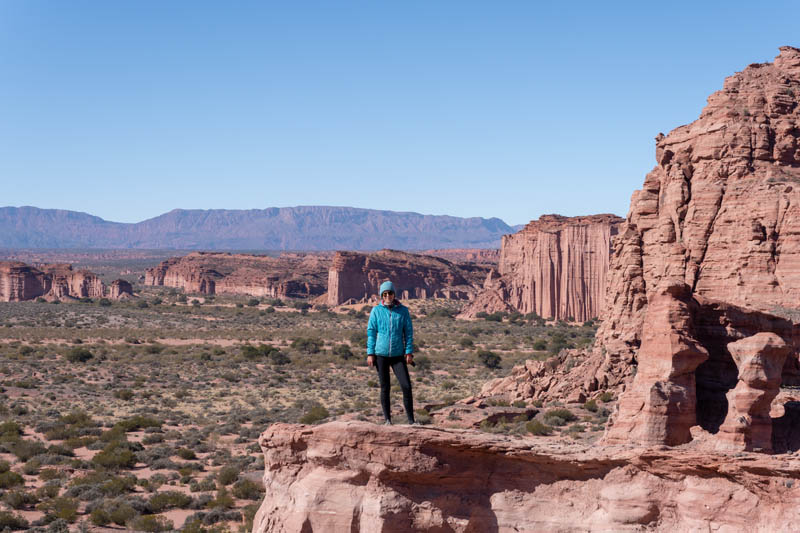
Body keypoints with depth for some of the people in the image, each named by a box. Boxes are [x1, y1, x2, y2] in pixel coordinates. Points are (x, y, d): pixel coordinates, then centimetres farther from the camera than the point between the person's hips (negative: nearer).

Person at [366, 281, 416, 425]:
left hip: (398, 355, 0)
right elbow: (371, 332, 4)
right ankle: (387, 419, 14)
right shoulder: (376, 311, 2)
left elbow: (408, 332, 5)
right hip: (381, 355, 0)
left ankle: (411, 420, -1)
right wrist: (370, 353, -2)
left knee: (406, 386, -7)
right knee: (385, 387, 6)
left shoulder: (403, 311, 3)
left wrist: (409, 353, -2)